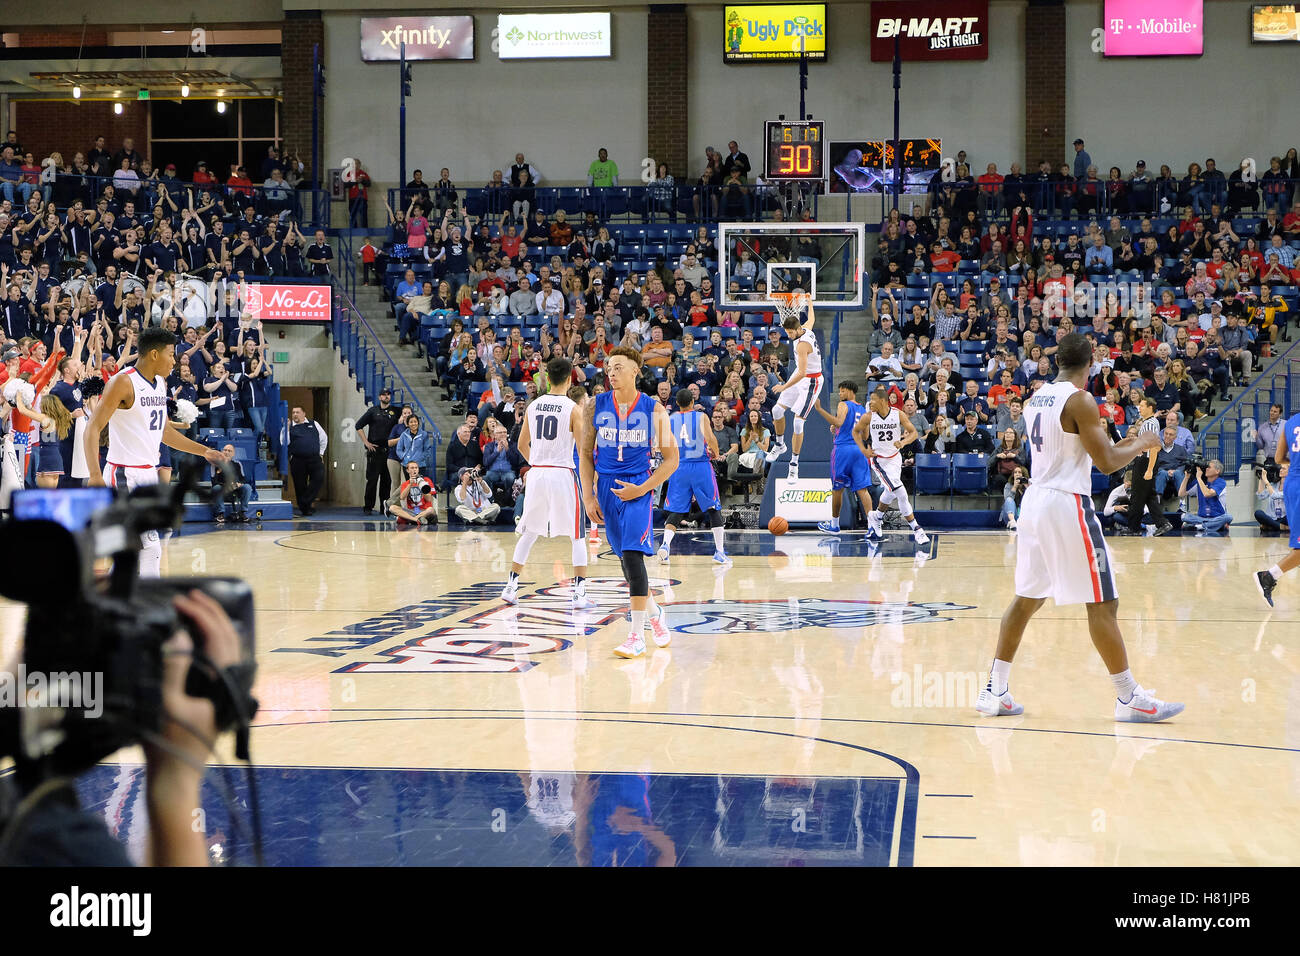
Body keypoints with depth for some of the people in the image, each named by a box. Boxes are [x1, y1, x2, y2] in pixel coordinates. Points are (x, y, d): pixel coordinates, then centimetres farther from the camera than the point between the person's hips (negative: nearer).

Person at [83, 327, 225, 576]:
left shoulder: (160, 383, 12)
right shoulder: (123, 382, -14)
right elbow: (93, 428, -18)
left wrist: (204, 451, 20)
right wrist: (95, 474, -29)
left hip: (149, 472, 9)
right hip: (125, 475, -9)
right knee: (151, 546, -13)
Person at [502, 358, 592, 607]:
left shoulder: (533, 406, 6)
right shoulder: (574, 409, -8)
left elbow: (522, 445, 14)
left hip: (536, 474, 4)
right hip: (563, 474, -4)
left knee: (529, 533, 16)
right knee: (577, 535, 4)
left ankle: (511, 587, 16)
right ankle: (579, 593, -1)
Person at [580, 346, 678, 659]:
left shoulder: (653, 410, -5)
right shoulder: (597, 406, 2)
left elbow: (671, 458, -1)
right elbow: (586, 454, 8)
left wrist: (642, 489, -10)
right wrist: (588, 496, 0)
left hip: (638, 487, -4)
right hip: (606, 487, 4)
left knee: (633, 555, -17)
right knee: (626, 558, 11)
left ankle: (637, 636, -17)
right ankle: (654, 613, 35)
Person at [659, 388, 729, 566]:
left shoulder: (670, 419, 7)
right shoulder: (701, 416, -1)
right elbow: (710, 439, -15)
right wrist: (715, 453, 4)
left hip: (679, 467, 2)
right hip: (700, 466, -2)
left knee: (675, 511, 6)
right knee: (713, 508, 10)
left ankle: (665, 544, -18)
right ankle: (719, 551, 8)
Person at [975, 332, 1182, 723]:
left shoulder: (1037, 397, 12)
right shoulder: (1080, 401, -13)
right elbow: (1107, 462, -15)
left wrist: (1121, 443, 28)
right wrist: (1141, 445, 4)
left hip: (1034, 500, 8)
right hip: (1067, 504, -8)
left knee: (1026, 598, 14)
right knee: (1102, 603, -2)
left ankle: (994, 691, 12)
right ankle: (1130, 698, 3)